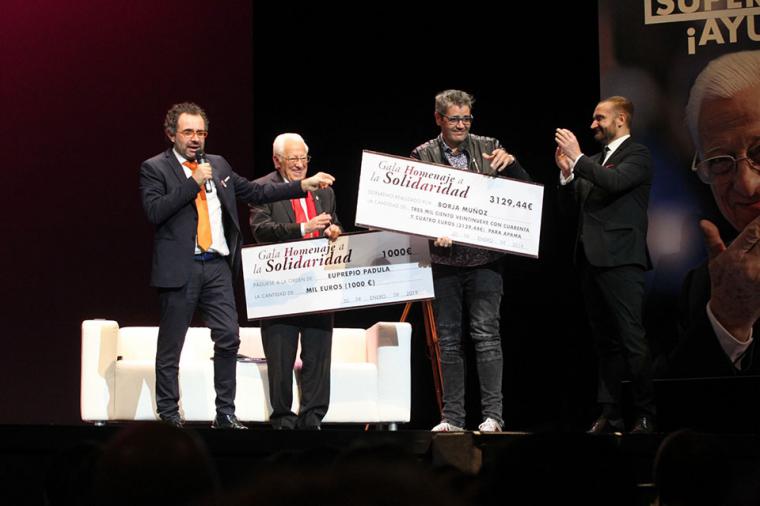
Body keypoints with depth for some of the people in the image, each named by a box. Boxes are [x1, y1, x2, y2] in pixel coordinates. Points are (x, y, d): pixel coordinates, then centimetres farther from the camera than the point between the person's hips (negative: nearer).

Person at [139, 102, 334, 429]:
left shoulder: (218, 165, 16)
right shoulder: (155, 169, -1)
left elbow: (256, 193, 19)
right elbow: (154, 211, -15)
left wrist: (305, 185, 15)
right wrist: (194, 183, -15)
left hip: (217, 266, 5)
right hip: (180, 268, -5)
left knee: (229, 338, -2)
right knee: (170, 346, 1)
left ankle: (225, 415, 6)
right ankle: (168, 415, 10)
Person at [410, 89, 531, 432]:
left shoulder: (488, 148, 6)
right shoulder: (423, 155, 4)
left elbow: (524, 188, 8)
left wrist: (510, 163, -12)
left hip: (484, 258, -1)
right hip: (443, 258, 1)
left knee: (486, 333, -7)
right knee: (448, 339, 5)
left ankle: (492, 414, -6)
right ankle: (452, 417, 9)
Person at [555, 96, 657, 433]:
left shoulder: (637, 155, -3)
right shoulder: (596, 160, 20)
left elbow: (614, 182, -21)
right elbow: (574, 201, 17)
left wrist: (578, 158, -16)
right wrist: (566, 172, 1)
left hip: (620, 260, -8)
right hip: (591, 259, 8)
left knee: (631, 338, -9)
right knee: (605, 342, 9)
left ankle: (646, 415, -6)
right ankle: (610, 414, 11)